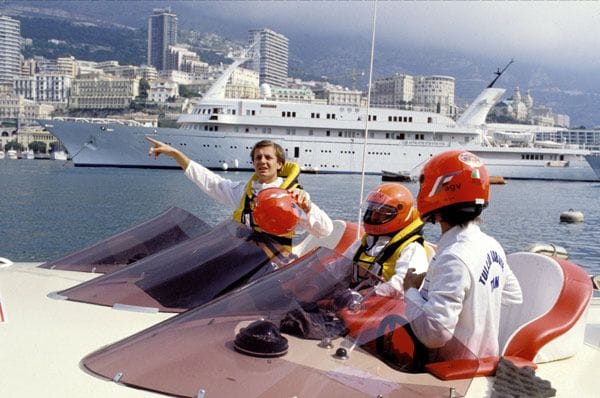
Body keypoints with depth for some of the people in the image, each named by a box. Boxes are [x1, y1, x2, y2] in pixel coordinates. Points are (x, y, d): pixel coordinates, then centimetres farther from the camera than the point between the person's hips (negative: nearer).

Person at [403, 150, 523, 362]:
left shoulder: (453, 258, -25)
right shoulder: (492, 246, 1)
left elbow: (435, 333, -31)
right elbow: (514, 299, 15)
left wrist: (411, 290, -15)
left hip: (455, 368, -8)